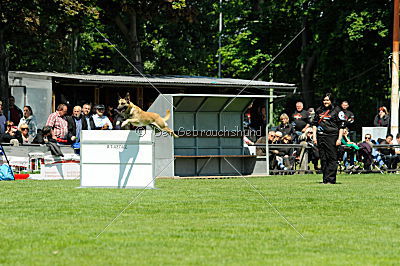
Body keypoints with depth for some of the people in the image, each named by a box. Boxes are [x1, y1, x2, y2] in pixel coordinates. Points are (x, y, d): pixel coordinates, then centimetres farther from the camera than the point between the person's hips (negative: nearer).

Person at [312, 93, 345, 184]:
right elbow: (314, 124, 19)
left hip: (332, 137, -5)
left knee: (332, 158, -7)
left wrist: (339, 139, -8)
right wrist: (314, 136, 9)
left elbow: (341, 126, 0)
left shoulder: (336, 111, 1)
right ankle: (325, 179, 11)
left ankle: (330, 179, -6)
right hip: (321, 136, 5)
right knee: (323, 158, 6)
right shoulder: (319, 110, 14)